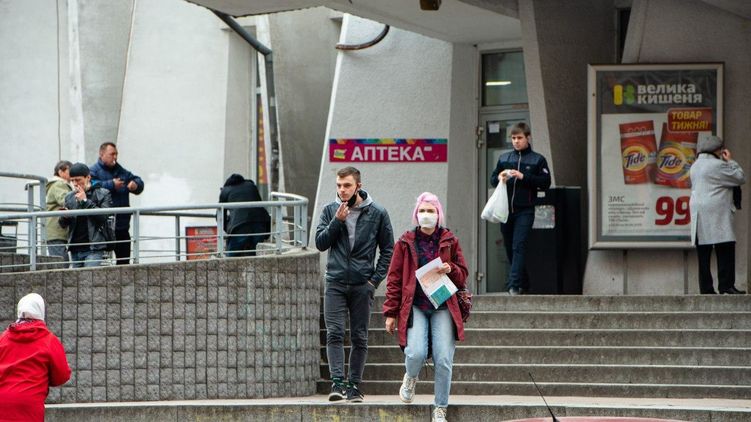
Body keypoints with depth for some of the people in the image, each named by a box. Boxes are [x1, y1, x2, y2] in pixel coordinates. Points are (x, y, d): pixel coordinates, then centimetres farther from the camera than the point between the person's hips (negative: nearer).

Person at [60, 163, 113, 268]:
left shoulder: (102, 194, 1)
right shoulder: (69, 197, 15)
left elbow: (104, 217, -13)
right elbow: (63, 224, 17)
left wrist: (85, 201, -10)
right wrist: (64, 217, -8)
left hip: (94, 249, -5)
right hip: (75, 250, 5)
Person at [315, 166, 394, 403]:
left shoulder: (377, 214, 2)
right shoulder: (330, 211, 7)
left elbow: (388, 250, 7)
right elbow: (320, 243, 1)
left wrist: (376, 278, -3)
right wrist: (337, 221, -11)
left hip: (362, 285, -1)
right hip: (335, 283, 1)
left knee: (359, 338, 3)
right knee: (335, 333, -11)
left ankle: (354, 385, 9)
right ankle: (337, 382, -16)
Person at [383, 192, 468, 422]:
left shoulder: (450, 241, 9)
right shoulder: (405, 242, 6)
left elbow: (463, 275, 14)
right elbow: (394, 278, 7)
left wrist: (450, 270, -9)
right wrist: (391, 312, 3)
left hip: (443, 307, 1)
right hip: (414, 306, -1)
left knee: (444, 360, -8)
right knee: (416, 353, -20)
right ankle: (411, 378, 17)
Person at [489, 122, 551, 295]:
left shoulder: (537, 160, 2)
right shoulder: (504, 158, 13)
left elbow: (545, 183, -5)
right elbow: (492, 179, 16)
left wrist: (523, 177, -14)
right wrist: (499, 178, -7)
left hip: (525, 211, -5)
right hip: (506, 209, 5)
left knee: (519, 247, -14)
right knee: (509, 248, 9)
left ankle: (514, 284, -20)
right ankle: (524, 283, 22)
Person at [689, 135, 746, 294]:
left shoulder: (695, 166, 17)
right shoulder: (717, 165, -9)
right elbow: (740, 178, -5)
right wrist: (730, 161, 9)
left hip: (699, 214, 8)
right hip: (716, 214, -8)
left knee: (704, 252, 5)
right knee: (726, 249, -8)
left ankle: (705, 287, 3)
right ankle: (726, 285, -14)